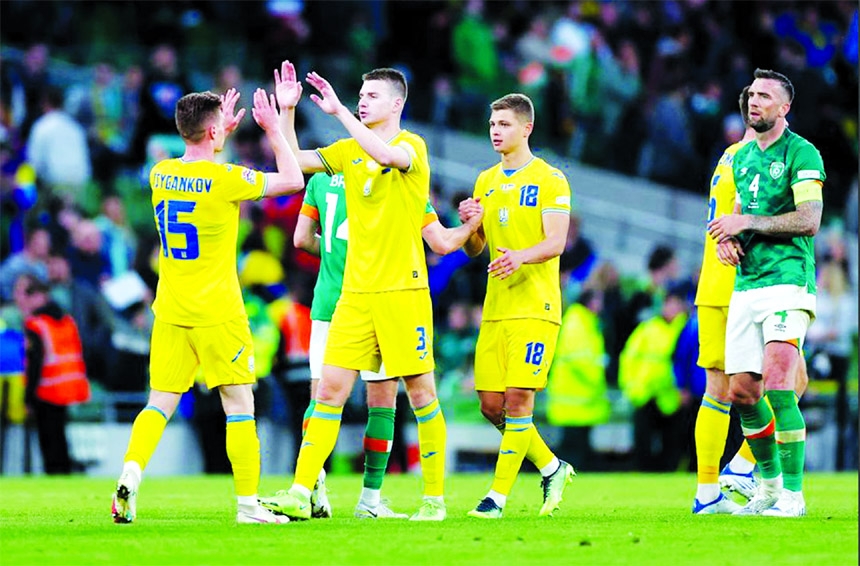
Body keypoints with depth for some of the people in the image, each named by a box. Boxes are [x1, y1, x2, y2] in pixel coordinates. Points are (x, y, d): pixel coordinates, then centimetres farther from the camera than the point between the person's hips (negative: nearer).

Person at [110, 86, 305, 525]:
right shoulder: (225, 179, -13)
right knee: (239, 405, 3)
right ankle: (248, 503, 4)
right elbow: (293, 180, -3)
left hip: (170, 314, 5)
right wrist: (273, 129, 5)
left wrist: (222, 133, 30)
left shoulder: (160, 174, 4)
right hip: (217, 313, -5)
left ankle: (129, 476, -15)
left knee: (160, 402, 6)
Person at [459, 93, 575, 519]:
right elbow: (474, 249, 18)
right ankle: (552, 469, 21)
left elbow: (556, 241, -13)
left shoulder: (548, 179, -4)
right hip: (495, 308, 7)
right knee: (491, 405, 3)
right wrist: (469, 225, -5)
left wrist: (521, 256, -31)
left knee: (518, 398, -11)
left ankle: (499, 495, -7)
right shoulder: (486, 182, 16)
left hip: (535, 306, -7)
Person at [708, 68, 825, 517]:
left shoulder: (801, 154, -6)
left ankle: (793, 494, -13)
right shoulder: (743, 157, 17)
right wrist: (726, 235, 6)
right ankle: (770, 487, 22)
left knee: (778, 388, -18)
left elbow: (809, 220, -15)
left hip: (788, 281, -7)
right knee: (743, 393, 6)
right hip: (746, 287, 7)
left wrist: (746, 223, -14)